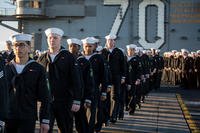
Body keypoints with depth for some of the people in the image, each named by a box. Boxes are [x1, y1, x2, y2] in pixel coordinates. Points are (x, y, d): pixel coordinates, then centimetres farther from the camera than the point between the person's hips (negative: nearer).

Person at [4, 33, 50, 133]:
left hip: (28, 119, -2)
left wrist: (45, 120, -5)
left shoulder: (38, 69, -1)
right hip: (7, 117, 2)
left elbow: (44, 98, -1)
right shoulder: (6, 68, 6)